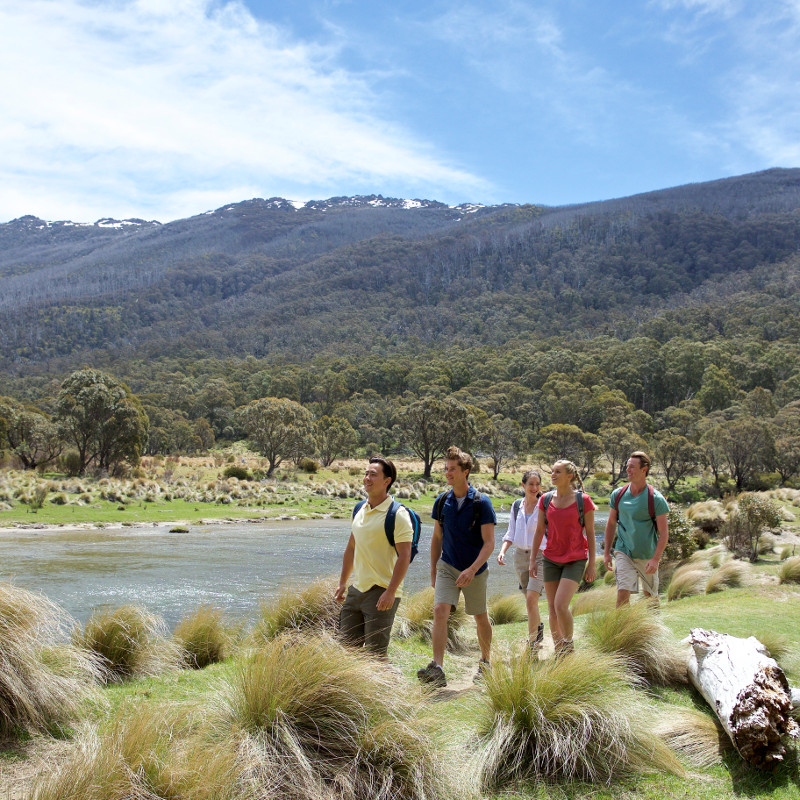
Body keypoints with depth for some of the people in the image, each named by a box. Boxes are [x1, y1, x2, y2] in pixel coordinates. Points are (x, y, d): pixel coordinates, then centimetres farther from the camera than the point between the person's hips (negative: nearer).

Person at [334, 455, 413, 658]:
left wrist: (390, 592, -23)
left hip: (382, 593, -7)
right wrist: (342, 582, 18)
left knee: (375, 652, -2)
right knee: (348, 645, 13)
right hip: (356, 589, 8)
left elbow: (404, 556, -17)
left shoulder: (397, 514, -13)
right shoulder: (359, 510, 10)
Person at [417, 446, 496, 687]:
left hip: (475, 571, -3)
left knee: (480, 618, 11)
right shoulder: (442, 502, 1)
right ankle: (437, 669, -21)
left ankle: (485, 663, 34)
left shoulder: (481, 503, -12)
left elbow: (489, 543, -14)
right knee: (440, 610, -16)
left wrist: (472, 569, -26)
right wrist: (433, 571, 12)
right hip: (447, 567, 3)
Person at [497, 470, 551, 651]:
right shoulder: (517, 505, 7)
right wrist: (502, 551, -3)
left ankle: (533, 641, -6)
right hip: (520, 555, 5)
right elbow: (511, 533, 12)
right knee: (529, 600, 15)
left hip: (540, 556, -5)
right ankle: (539, 628, 41)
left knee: (531, 598, -15)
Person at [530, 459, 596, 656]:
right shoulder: (545, 500, 4)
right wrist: (533, 559, 7)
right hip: (551, 560, 4)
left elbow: (590, 533, -2)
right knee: (552, 608, 6)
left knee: (561, 605, -16)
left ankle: (569, 648, 5)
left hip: (575, 560, -4)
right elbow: (539, 531, 10)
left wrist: (591, 564, -2)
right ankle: (558, 652, 20)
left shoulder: (583, 500, -6)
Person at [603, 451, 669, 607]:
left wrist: (655, 559, -20)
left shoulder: (656, 499, -11)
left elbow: (664, 532, -11)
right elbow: (611, 524, 11)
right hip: (623, 552, 1)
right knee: (623, 592, -15)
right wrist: (606, 552, 7)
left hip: (647, 555, -1)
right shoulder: (618, 494, 0)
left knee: (650, 594, 14)